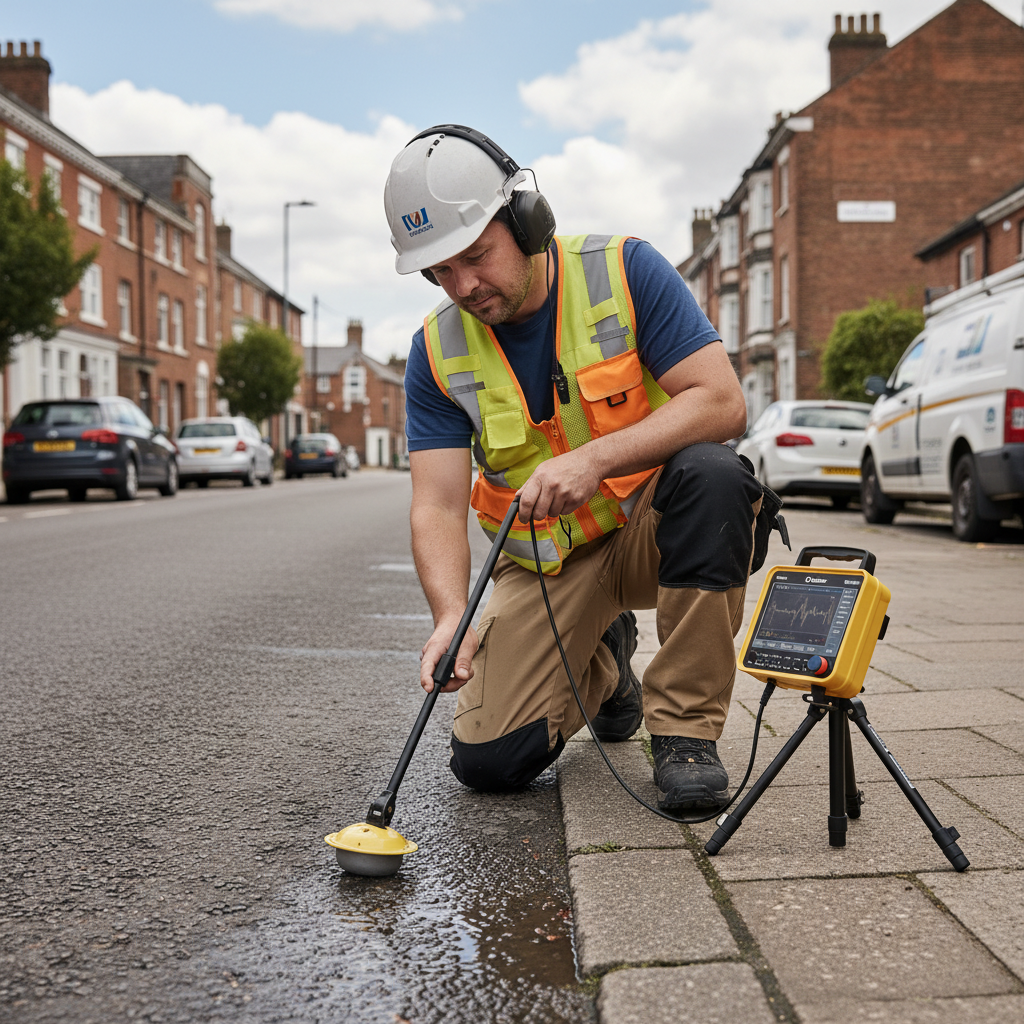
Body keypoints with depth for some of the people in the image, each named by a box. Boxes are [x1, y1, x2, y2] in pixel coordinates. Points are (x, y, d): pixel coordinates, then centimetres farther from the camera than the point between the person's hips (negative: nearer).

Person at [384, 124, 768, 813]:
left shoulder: (625, 272, -14)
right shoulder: (439, 351, -6)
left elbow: (723, 402, -22)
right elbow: (438, 505, -12)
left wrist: (594, 459, -34)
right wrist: (451, 616, -31)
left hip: (652, 524, -2)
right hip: (546, 560, 3)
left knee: (711, 473, -37)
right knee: (488, 761, -10)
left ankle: (685, 726, -21)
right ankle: (601, 661, 23)